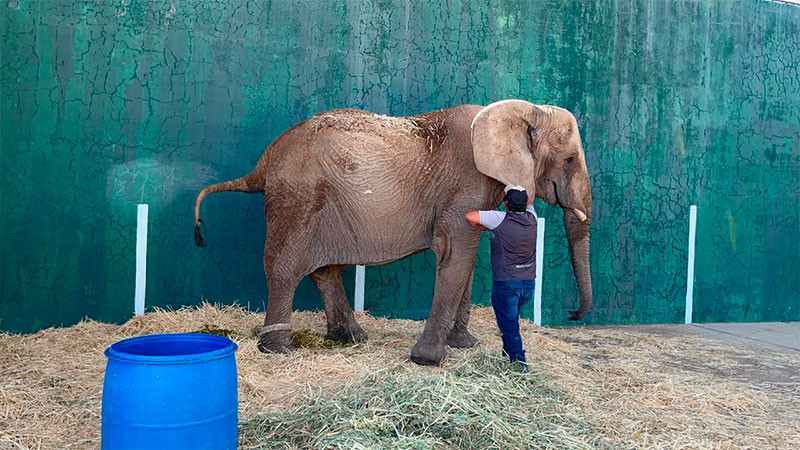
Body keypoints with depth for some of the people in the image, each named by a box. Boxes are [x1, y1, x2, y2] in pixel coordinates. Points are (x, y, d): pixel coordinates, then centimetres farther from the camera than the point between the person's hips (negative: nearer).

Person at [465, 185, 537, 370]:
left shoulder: (500, 219, -14)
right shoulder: (531, 218, 2)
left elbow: (470, 216, -17)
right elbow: (529, 202, 24)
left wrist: (482, 227, 2)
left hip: (506, 282, -6)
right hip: (529, 281, 6)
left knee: (508, 323, 4)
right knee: (511, 318, 23)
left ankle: (518, 359, -2)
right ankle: (508, 351, 34)